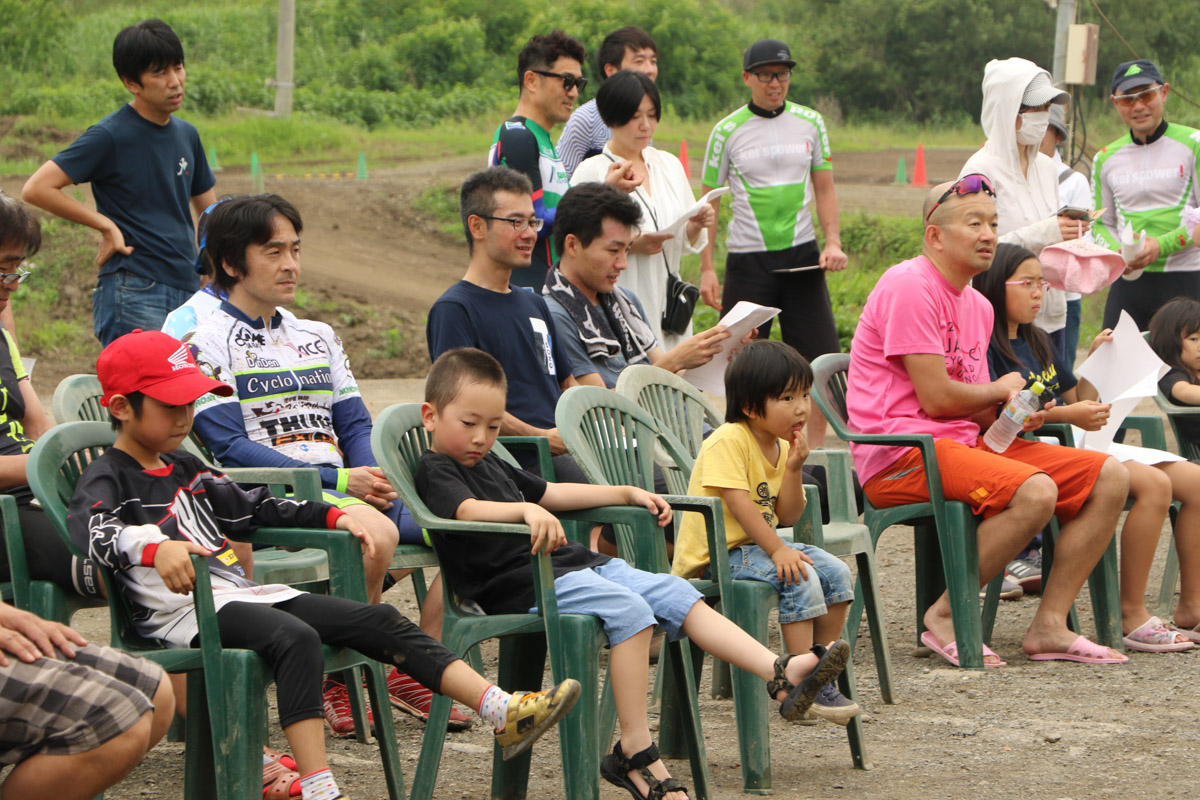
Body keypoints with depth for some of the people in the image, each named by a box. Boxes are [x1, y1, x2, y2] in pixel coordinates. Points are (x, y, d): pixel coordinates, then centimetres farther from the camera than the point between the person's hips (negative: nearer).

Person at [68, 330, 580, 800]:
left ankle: (502, 712, -11)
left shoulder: (185, 470, 23)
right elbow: (90, 528, -25)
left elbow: (250, 509, 34)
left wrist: (332, 516, 26)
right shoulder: (106, 480, -3)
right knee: (296, 637, -35)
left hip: (240, 592, 9)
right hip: (185, 610, -8)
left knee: (376, 620, -4)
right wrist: (154, 548, -43)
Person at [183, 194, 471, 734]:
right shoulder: (208, 343, 1)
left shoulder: (318, 338, 25)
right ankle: (339, 679, -20)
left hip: (345, 488, 7)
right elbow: (230, 447, -9)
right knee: (375, 532, -35)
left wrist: (374, 477, -4)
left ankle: (414, 672, -5)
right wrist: (339, 480, -15)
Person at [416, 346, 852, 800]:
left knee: (674, 594, -4)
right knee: (628, 609, -29)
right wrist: (526, 509, -42)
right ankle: (635, 752, -28)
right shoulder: (435, 471, -4)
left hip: (576, 563, 9)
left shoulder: (490, 464, 26)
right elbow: (466, 508, -25)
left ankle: (781, 676, -13)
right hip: (525, 587, -9)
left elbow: (551, 493, 35)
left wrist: (628, 494, 32)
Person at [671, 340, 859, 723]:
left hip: (758, 545, 9)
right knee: (800, 579, -27)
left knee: (836, 574, -3)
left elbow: (787, 516, 5)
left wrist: (793, 469, -9)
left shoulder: (782, 447, 10)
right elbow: (738, 503, -25)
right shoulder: (728, 442, -17)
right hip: (716, 554, -9)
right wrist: (777, 550, -29)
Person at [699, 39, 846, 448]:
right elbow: (709, 204, 2)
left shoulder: (810, 123, 6)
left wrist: (833, 242, -3)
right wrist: (706, 268, -4)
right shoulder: (728, 130, -1)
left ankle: (815, 449, 6)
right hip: (748, 257, -2)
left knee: (821, 359, -3)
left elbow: (824, 189, 12)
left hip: (802, 255, 2)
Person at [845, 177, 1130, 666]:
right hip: (899, 455, -10)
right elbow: (936, 398, -16)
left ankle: (1049, 625, -3)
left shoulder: (978, 306, 20)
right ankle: (944, 617, -16)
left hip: (963, 443, 10)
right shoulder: (911, 287, -11)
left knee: (1109, 478, -2)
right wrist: (1004, 389, 1)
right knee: (1034, 492, -33)